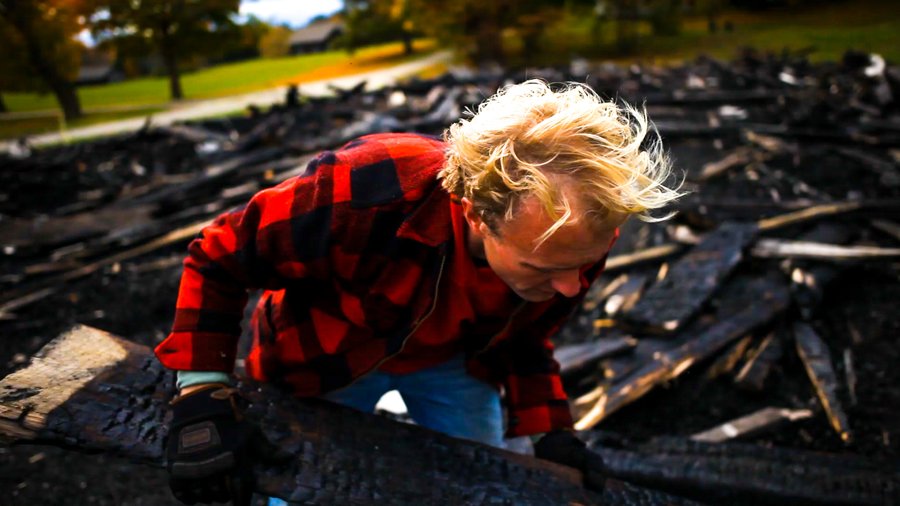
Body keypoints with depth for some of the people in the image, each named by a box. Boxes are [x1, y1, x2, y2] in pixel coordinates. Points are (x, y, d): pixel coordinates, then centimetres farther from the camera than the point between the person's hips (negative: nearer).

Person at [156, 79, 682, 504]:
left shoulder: (575, 234, -26)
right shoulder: (367, 197, -43)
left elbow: (523, 336, -3)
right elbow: (217, 258, -25)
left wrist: (549, 429, -13)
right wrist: (203, 400, -29)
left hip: (455, 359, 3)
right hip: (327, 356, -2)